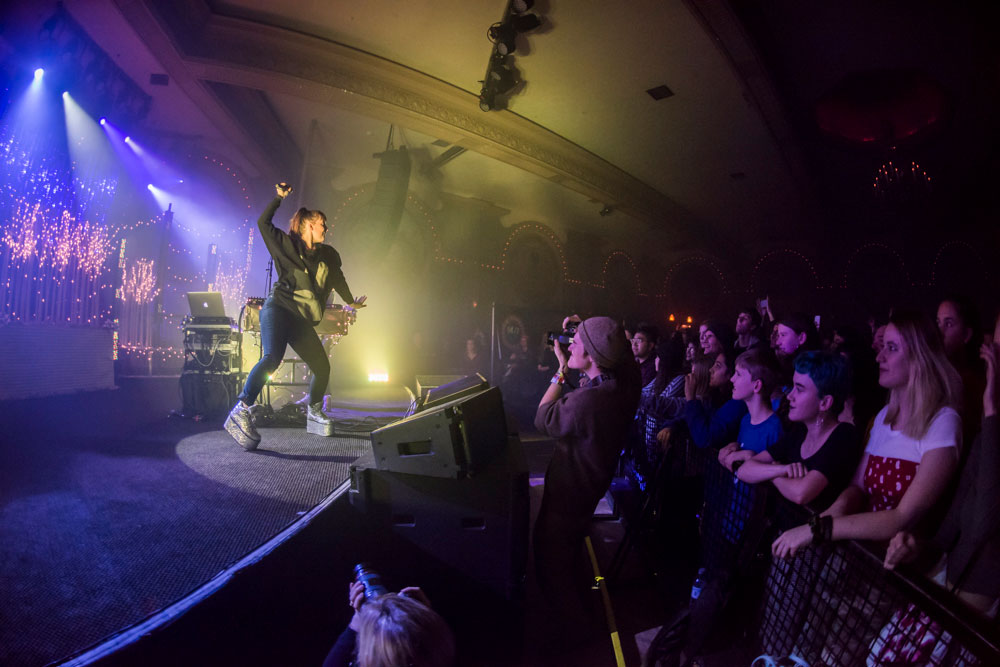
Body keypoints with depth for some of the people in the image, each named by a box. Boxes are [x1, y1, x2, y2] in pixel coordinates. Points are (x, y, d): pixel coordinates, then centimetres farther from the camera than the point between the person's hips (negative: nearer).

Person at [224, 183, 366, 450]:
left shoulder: (327, 255, 18)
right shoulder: (287, 244, 5)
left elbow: (337, 279, 32)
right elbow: (263, 222, 3)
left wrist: (351, 302, 42)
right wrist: (279, 198, 1)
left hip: (303, 321, 6)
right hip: (278, 309, -6)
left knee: (322, 367, 5)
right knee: (272, 357, -29)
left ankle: (314, 414, 25)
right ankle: (241, 412, -33)